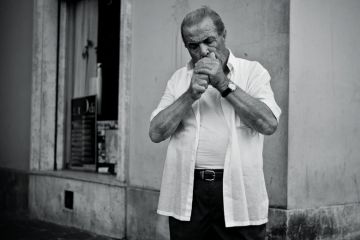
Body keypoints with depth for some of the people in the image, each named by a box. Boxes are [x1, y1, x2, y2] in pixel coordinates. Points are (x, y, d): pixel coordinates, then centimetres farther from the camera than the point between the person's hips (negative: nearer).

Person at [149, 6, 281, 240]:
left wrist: (224, 84, -13)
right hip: (187, 193, 2)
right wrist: (190, 94, -10)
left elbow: (269, 124, -12)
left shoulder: (252, 71, 3)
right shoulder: (179, 78, 10)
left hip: (239, 194, -2)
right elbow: (156, 132, 2)